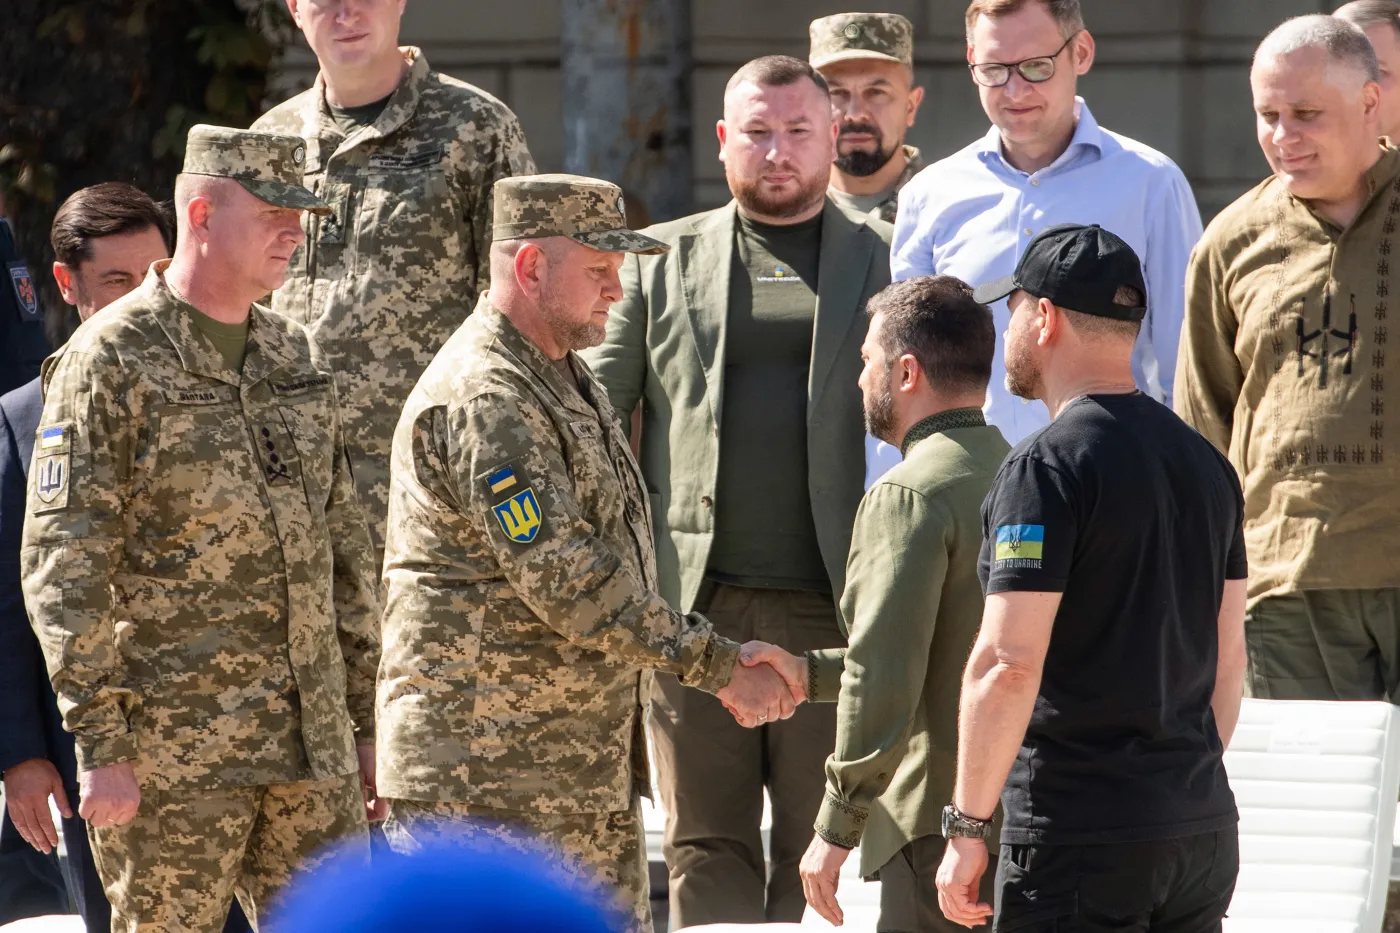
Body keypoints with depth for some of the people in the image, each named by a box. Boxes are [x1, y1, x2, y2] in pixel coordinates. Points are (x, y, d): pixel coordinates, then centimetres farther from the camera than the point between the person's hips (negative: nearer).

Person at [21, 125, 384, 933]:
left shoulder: (297, 359, 14)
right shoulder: (110, 360, -7)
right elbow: (63, 569, -11)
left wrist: (366, 722, 16)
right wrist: (101, 745, -17)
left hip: (311, 746, 6)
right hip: (174, 749, -6)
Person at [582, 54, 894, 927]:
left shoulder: (888, 258, 9)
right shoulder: (661, 263, 12)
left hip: (832, 608, -1)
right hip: (695, 607, 1)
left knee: (820, 849, 1)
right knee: (707, 848, 1)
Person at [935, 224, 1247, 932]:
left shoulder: (1047, 468, -12)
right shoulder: (1206, 463, 12)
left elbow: (1009, 664, -17)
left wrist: (967, 828, -12)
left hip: (1080, 838, -7)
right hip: (1205, 831, 7)